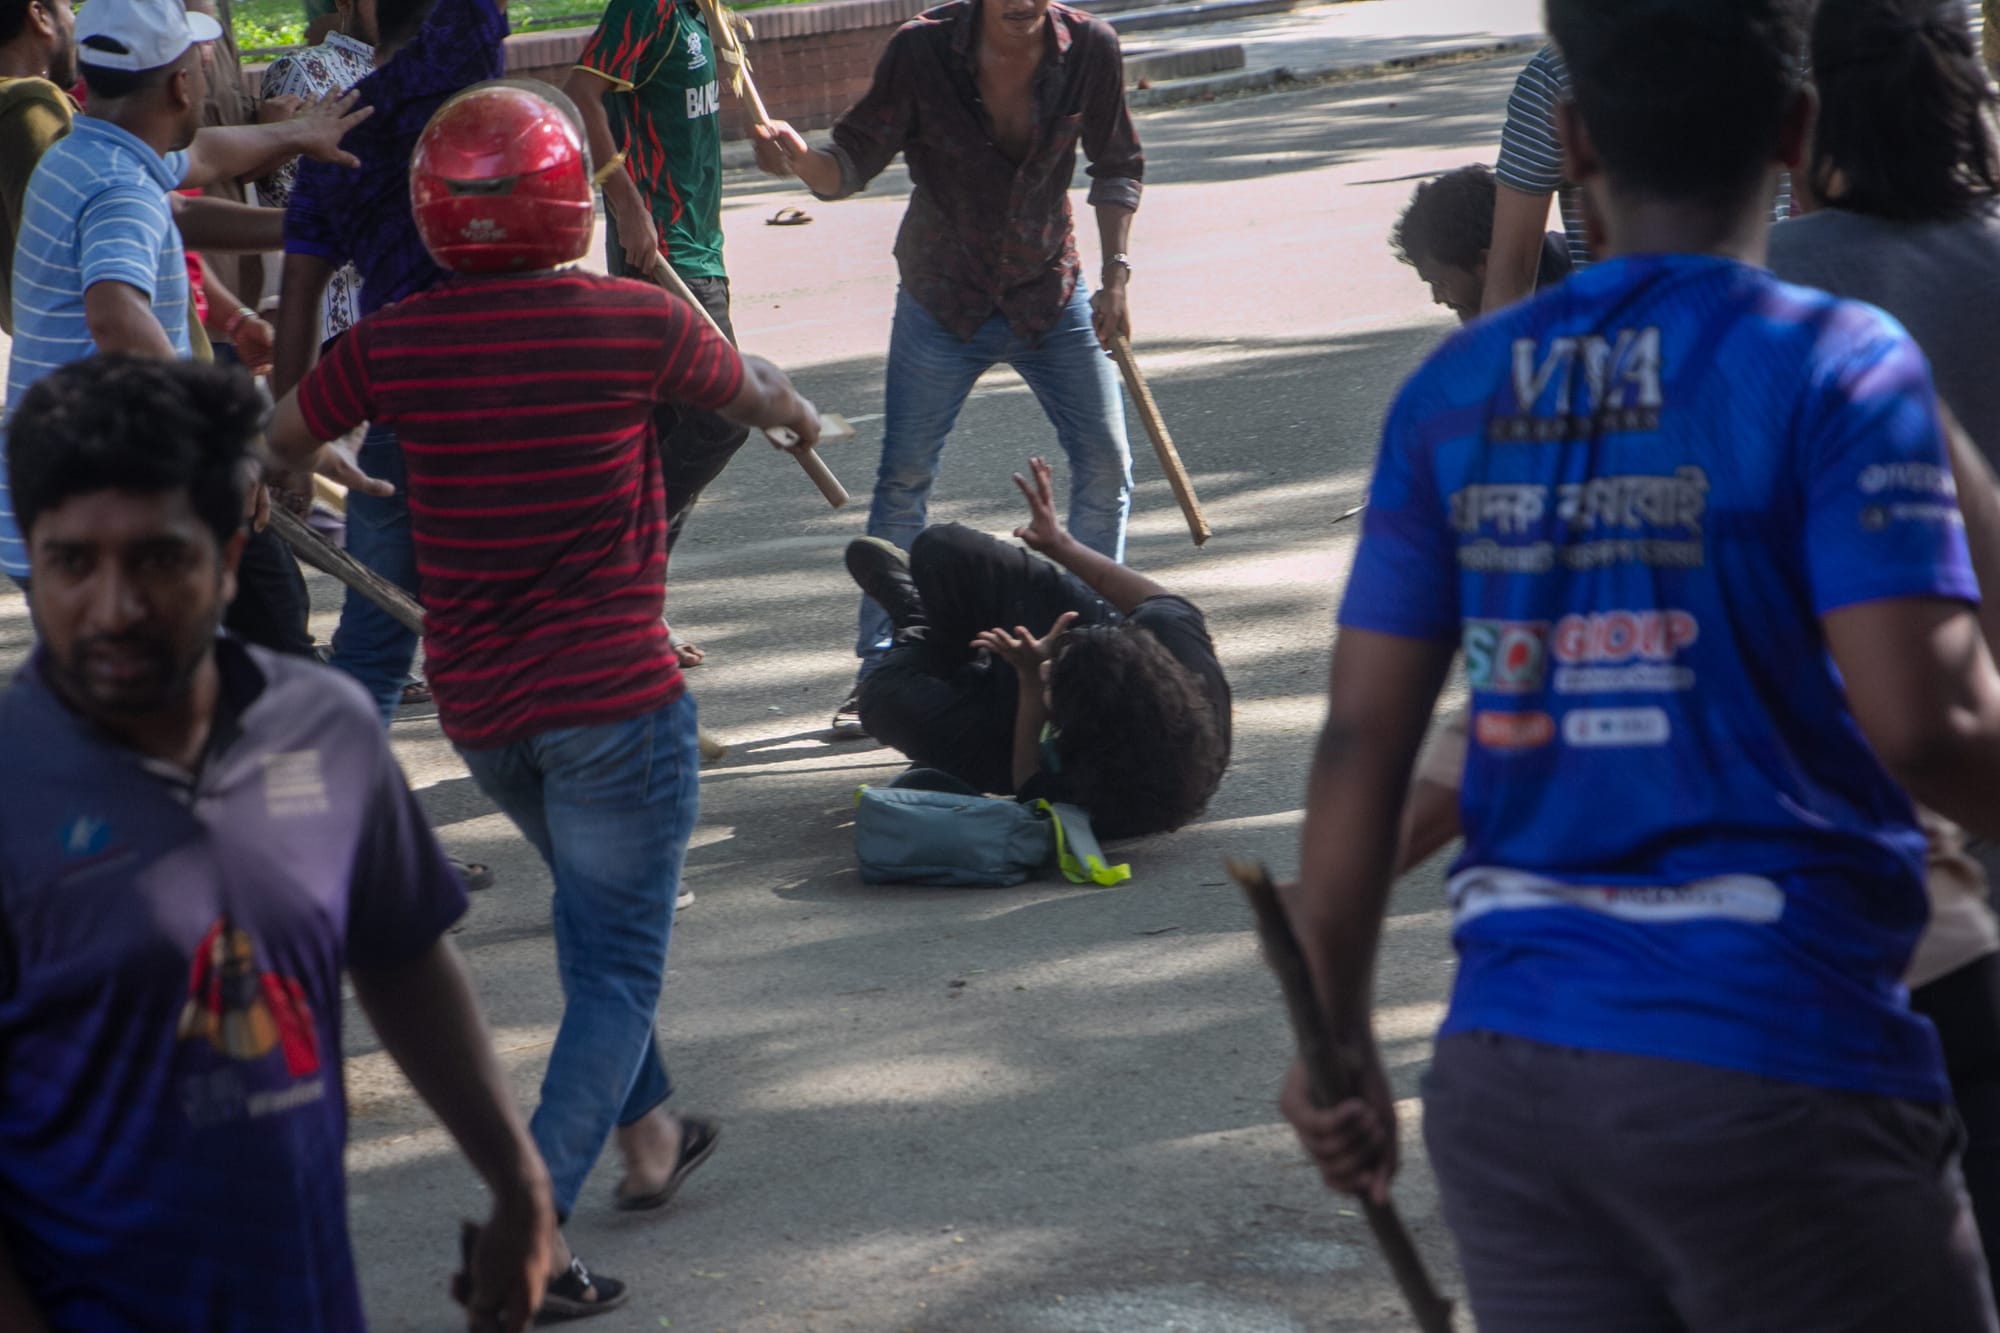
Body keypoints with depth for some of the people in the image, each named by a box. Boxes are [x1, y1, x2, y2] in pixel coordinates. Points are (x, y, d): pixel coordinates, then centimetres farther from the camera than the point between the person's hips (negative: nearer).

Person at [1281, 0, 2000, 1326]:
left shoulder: (1454, 394, 7)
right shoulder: (1834, 366, -8)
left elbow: (1363, 741, 6)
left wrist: (1335, 1038, 14)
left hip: (1509, 1067, 5)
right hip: (1774, 1068, -5)